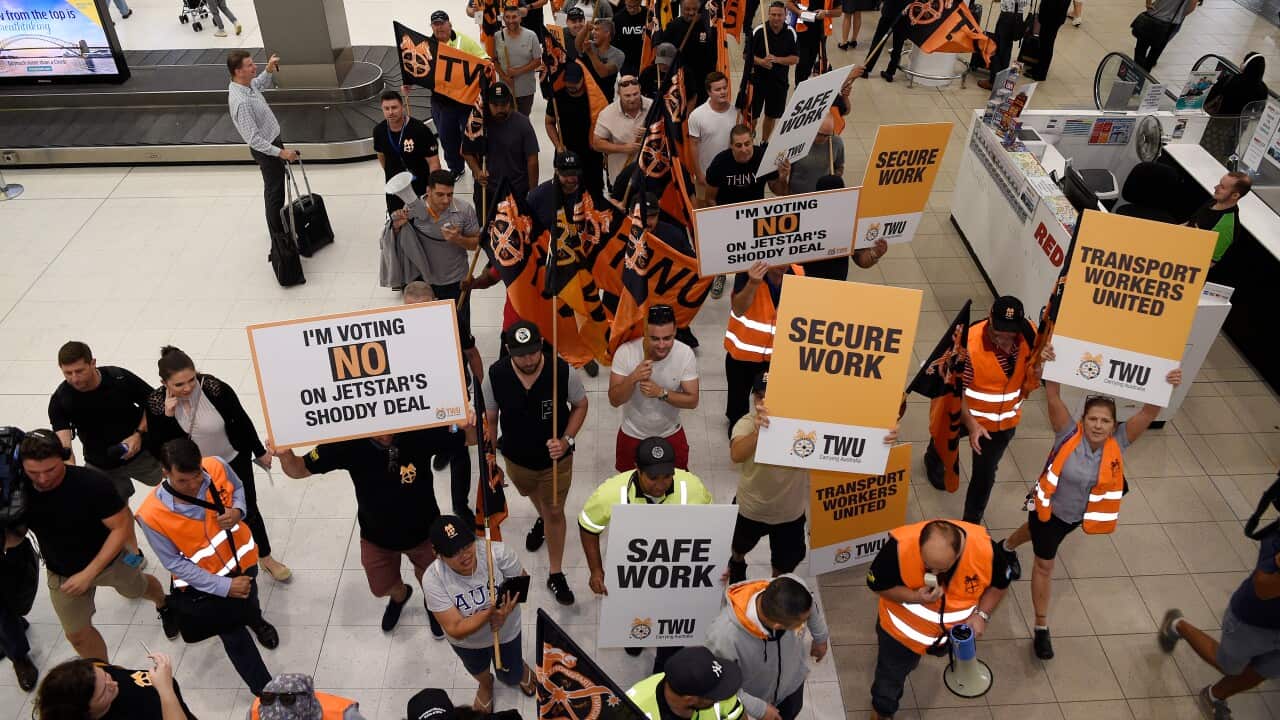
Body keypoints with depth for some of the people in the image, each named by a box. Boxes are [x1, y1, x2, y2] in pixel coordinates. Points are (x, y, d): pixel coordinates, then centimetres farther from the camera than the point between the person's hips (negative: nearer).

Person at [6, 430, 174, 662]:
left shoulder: (93, 483, -35)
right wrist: (5, 540, -36)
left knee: (137, 589, 28)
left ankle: (164, 605, 64)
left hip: (110, 560, -2)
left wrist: (89, 574, -28)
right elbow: (14, 536, -10)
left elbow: (121, 527, -27)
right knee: (77, 634, 11)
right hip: (61, 573, 2)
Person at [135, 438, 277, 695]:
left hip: (240, 558, 3)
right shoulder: (151, 515, -28)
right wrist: (224, 586, -21)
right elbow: (175, 563, -18)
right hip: (201, 582, -3)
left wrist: (237, 511, -20)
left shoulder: (217, 468, -21)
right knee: (234, 638, -3)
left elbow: (238, 489, 4)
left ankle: (255, 619, 55)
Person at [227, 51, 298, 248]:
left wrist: (269, 69, 4)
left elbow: (263, 84, 21)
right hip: (265, 150, -9)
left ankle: (278, 222, 44)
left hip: (271, 141, 9)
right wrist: (280, 152, -34)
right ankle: (278, 234, 23)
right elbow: (253, 139, -32)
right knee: (275, 192, 7)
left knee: (275, 188, 25)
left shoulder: (247, 83, -5)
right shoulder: (241, 102, -33)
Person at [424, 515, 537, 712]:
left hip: (506, 631, 0)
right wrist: (489, 613, -49)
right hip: (467, 640, 0)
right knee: (478, 670, 33)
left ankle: (520, 668, 62)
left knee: (511, 677, 26)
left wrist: (505, 612, -34)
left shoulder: (497, 551, -36)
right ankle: (486, 684, 69)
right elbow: (456, 630, -33)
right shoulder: (433, 580, -36)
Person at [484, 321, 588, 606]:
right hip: (516, 458, 3)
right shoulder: (495, 375, -25)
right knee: (531, 494, 32)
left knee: (555, 512, 11)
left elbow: (581, 405, -9)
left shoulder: (563, 372, -29)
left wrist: (566, 440, -23)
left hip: (556, 458, -2)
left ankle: (555, 575, 32)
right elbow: (491, 417, -8)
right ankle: (542, 520, 69)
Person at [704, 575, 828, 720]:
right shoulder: (724, 635, -48)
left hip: (792, 677, 4)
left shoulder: (795, 591, -35)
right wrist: (758, 708, -22)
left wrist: (820, 638, 9)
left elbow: (812, 610, -9)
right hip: (753, 694, -4)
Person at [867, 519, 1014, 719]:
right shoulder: (900, 546, -39)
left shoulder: (985, 548, -32)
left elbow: (1000, 583, -8)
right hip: (903, 629, -2)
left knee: (939, 650, 36)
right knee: (891, 676, 21)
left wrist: (982, 614, -21)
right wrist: (916, 597, -37)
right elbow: (877, 585, -22)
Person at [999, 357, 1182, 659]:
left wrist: (1166, 388, -48)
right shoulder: (1069, 433, -29)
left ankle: (1007, 548, 69)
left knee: (1039, 535, 35)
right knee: (1044, 565, 7)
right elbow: (1053, 397, -38)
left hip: (1078, 515, 5)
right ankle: (1041, 627, 23)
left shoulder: (1119, 442, -22)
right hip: (1049, 507, -5)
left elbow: (1149, 412, -32)